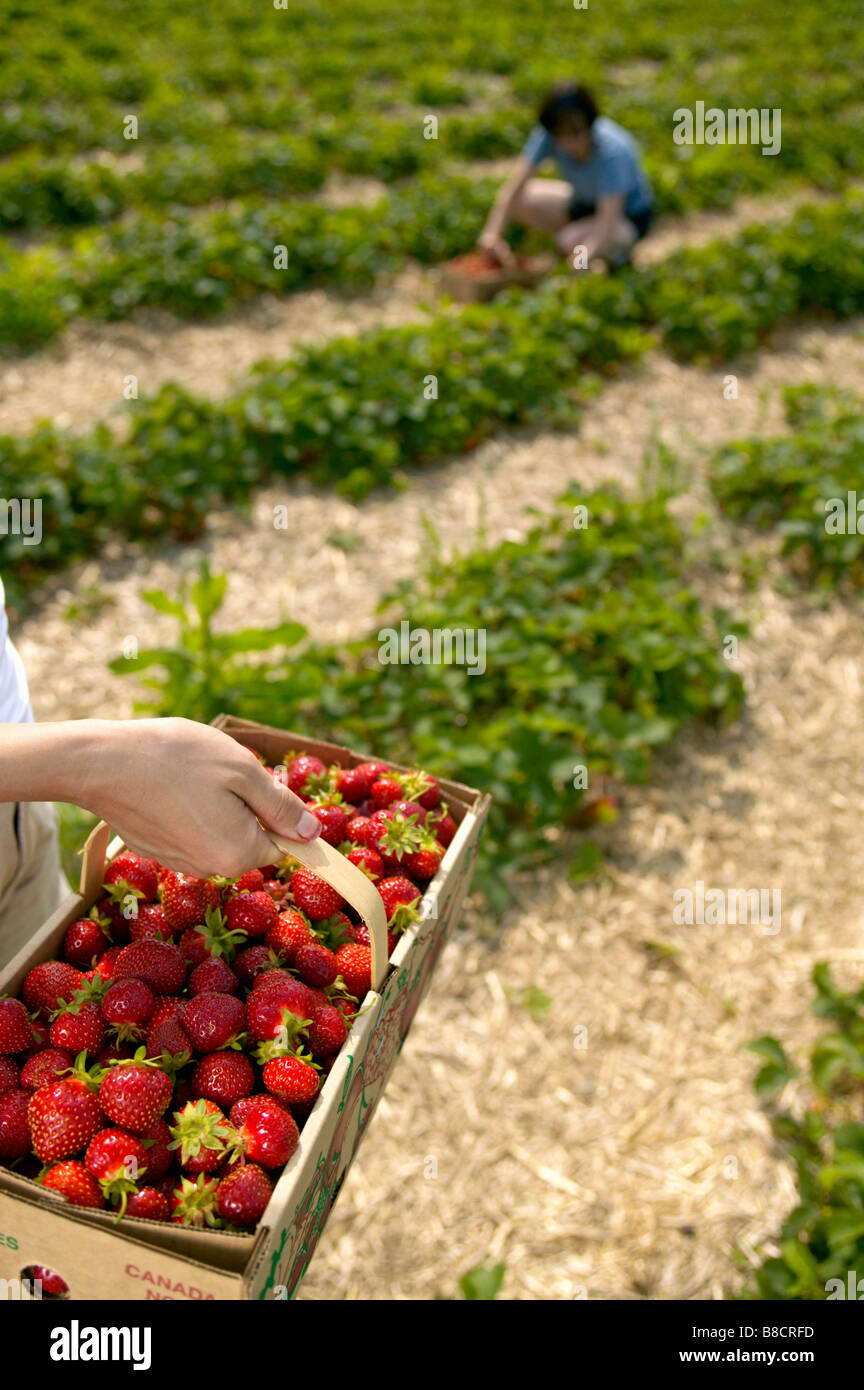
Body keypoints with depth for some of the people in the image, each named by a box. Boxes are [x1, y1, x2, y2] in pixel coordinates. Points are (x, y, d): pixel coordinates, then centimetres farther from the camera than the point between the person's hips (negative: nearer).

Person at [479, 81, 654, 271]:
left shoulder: (612, 150, -34)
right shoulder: (547, 135, -21)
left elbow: (609, 218, -39)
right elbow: (515, 184, -27)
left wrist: (581, 259, -54)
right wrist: (492, 232, -42)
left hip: (629, 218, -5)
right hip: (584, 201, 5)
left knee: (571, 241, -34)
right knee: (519, 201, -15)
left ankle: (615, 251, -3)